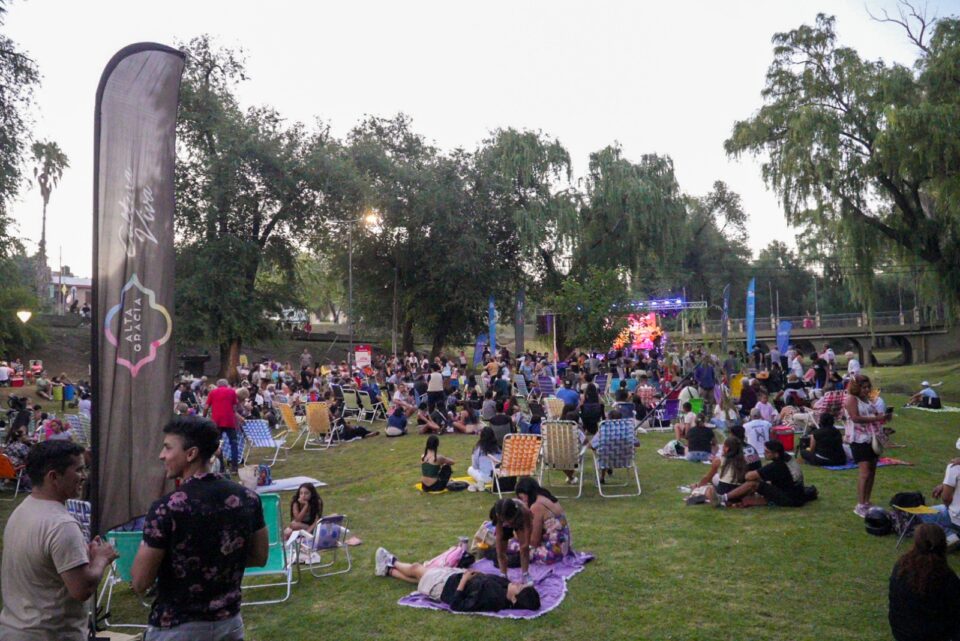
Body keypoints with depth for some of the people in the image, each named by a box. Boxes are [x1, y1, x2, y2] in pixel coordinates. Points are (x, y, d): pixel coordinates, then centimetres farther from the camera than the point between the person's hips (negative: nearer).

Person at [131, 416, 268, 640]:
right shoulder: (248, 498, -5)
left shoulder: (166, 508, -20)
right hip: (229, 622, 4)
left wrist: (147, 547, 3)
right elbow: (259, 557, 6)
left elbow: (140, 583, -14)